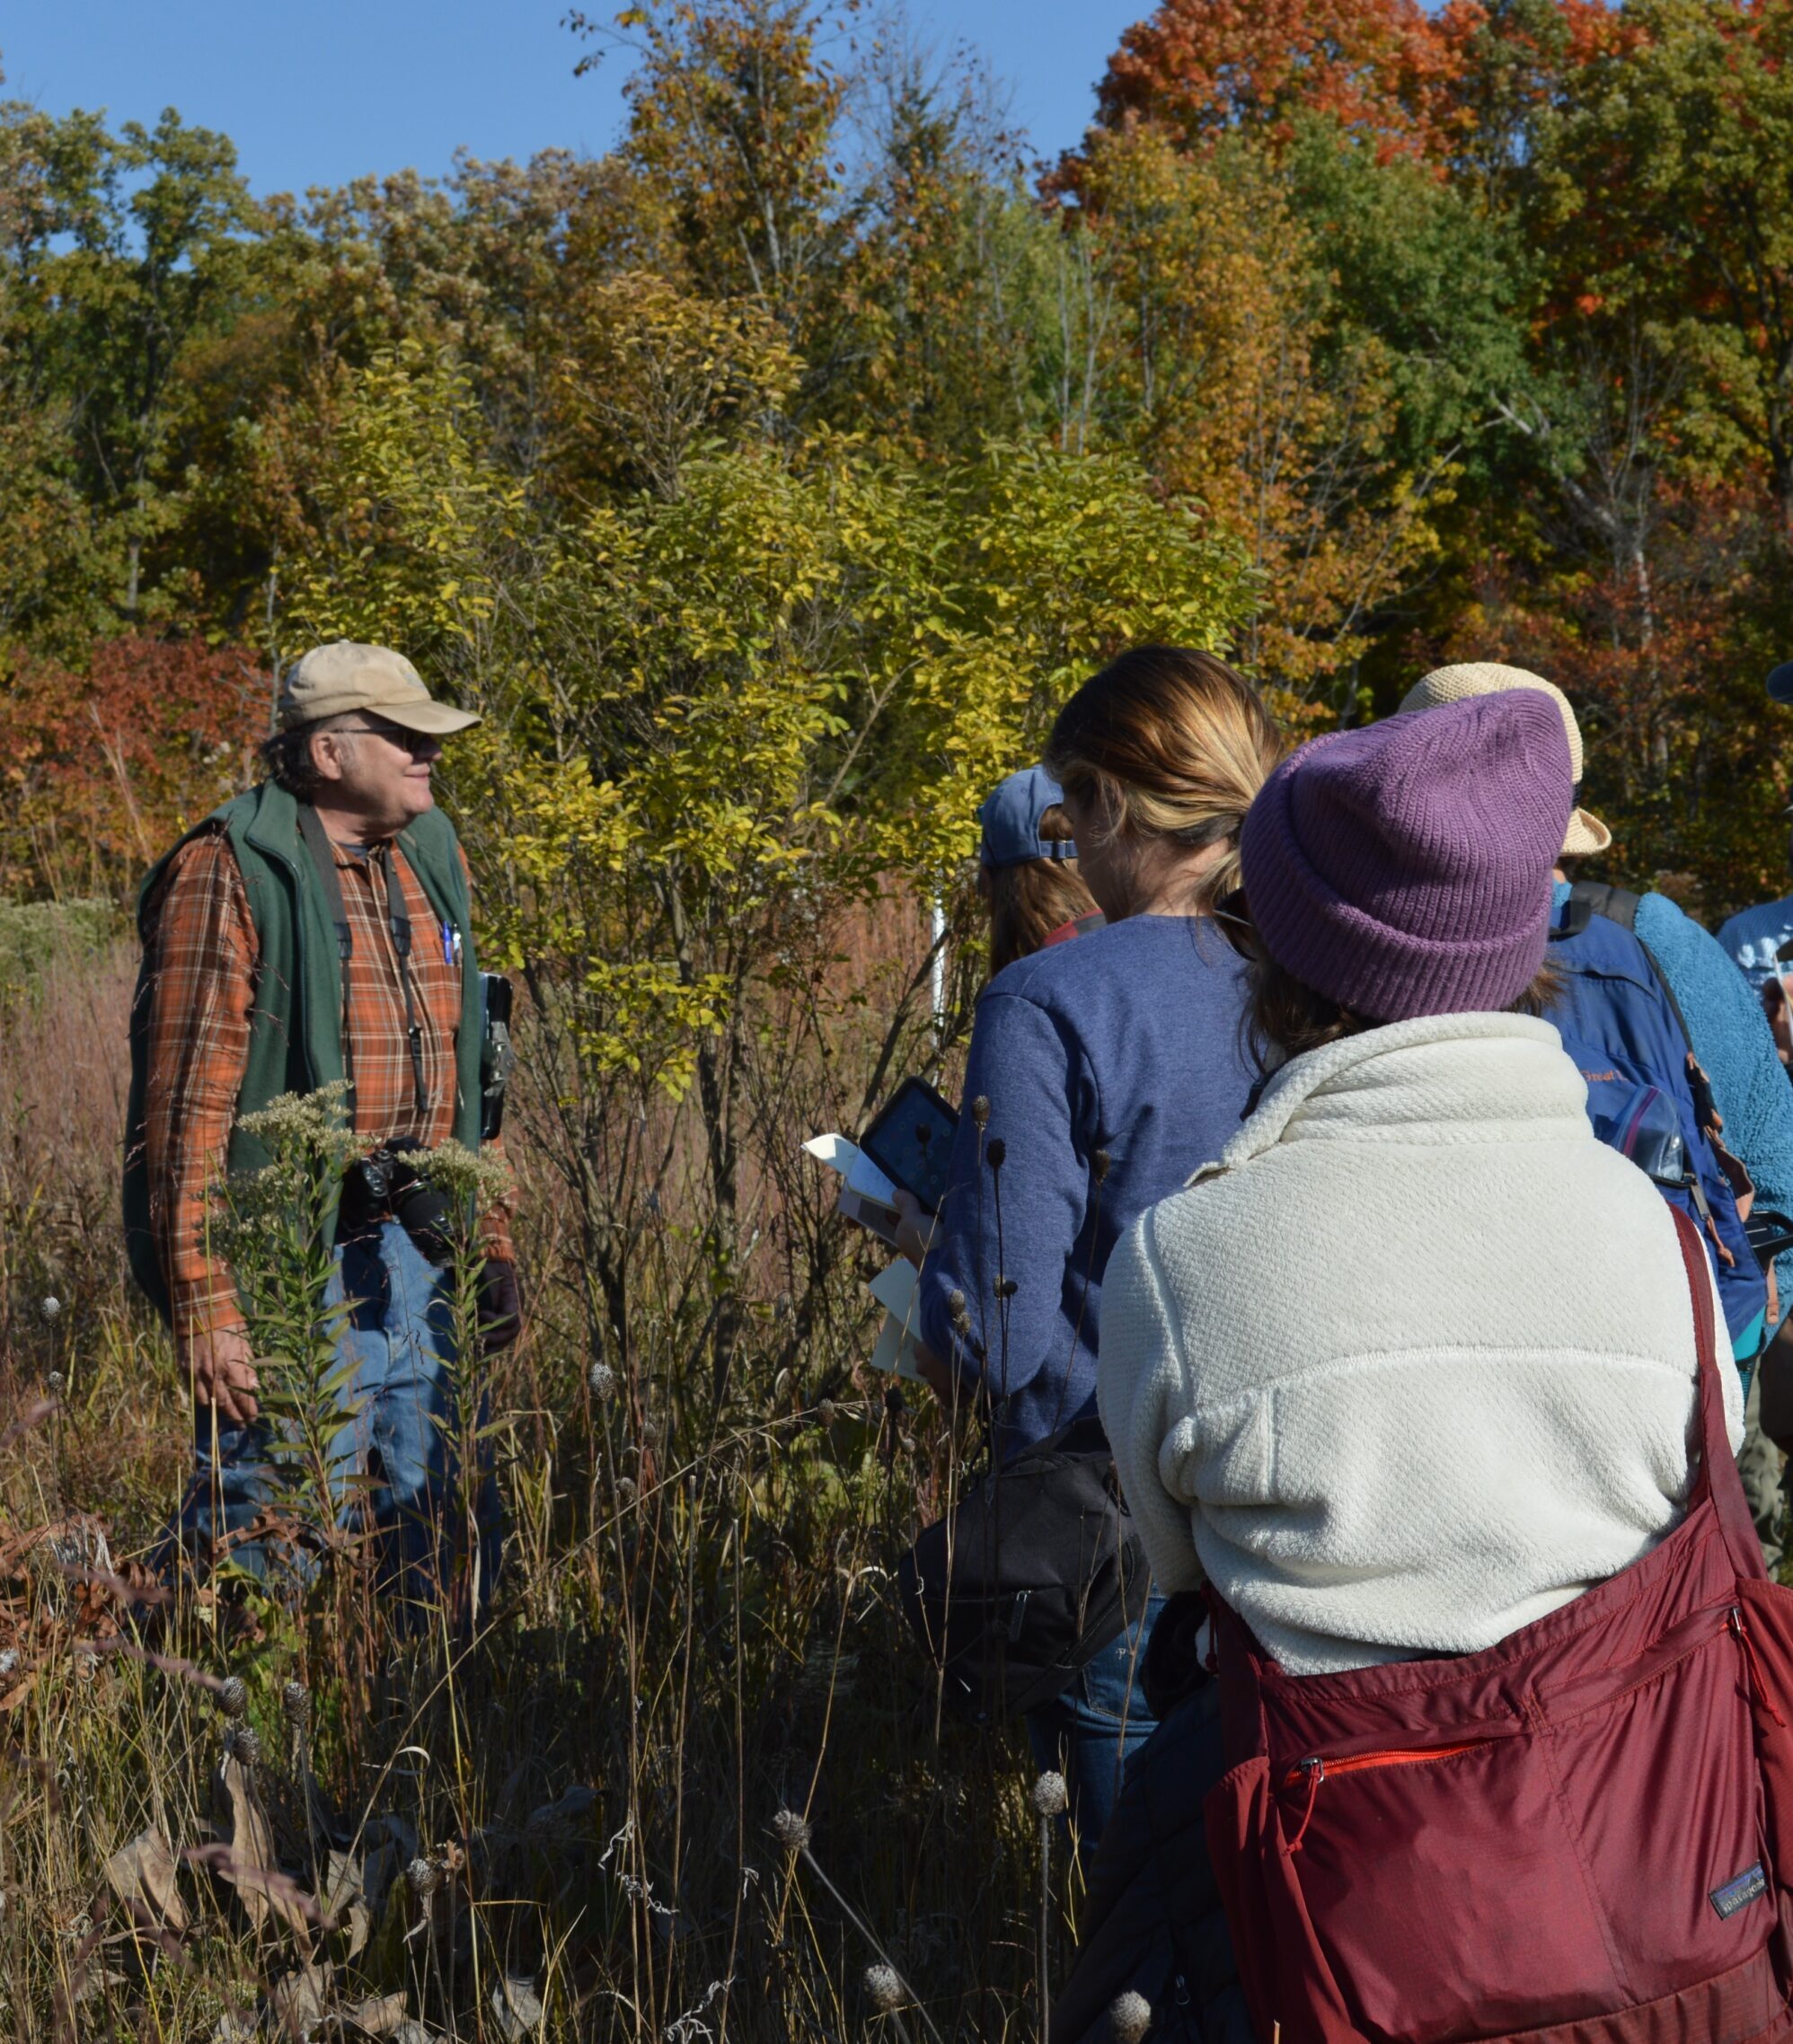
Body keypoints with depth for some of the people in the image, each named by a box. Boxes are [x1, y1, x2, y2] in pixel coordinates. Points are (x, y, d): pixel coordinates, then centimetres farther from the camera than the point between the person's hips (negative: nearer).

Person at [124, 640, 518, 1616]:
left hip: (415, 1257, 7)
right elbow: (187, 1105, -14)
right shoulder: (232, 874, -11)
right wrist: (204, 1306, -17)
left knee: (449, 1538, 13)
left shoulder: (430, 859, 13)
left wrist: (493, 1242, 18)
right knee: (276, 1545, -3)